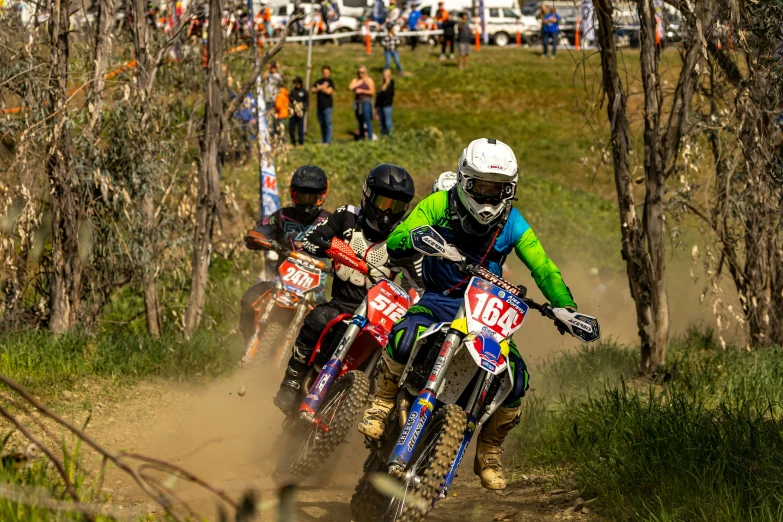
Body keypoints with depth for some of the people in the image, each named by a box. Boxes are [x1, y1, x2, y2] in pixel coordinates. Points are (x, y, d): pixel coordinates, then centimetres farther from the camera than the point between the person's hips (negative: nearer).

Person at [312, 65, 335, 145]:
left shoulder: (330, 82, 1)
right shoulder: (318, 82, 16)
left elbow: (329, 91, -11)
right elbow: (313, 90, 6)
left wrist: (320, 88, 1)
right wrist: (321, 88, -9)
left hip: (327, 105, -5)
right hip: (319, 105, 5)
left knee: (328, 123, -6)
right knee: (322, 124, 7)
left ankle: (327, 141, -7)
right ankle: (323, 141, 11)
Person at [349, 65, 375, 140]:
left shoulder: (369, 80, 0)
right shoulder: (355, 80, 13)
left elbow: (372, 91, -9)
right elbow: (350, 87, -5)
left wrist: (361, 91, -13)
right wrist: (359, 82, -4)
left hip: (366, 101, -5)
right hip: (357, 102, 5)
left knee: (367, 121, -12)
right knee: (360, 122, 6)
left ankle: (370, 138, -14)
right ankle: (361, 139, 8)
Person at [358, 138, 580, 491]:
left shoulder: (512, 224, -1)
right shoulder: (440, 205, -7)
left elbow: (544, 270, -3)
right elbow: (394, 243, -16)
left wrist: (568, 309, -20)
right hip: (438, 300, -2)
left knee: (515, 379, -17)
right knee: (405, 337, -38)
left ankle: (489, 452, 9)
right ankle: (382, 403, -11)